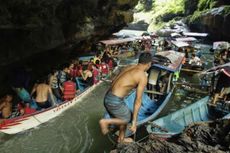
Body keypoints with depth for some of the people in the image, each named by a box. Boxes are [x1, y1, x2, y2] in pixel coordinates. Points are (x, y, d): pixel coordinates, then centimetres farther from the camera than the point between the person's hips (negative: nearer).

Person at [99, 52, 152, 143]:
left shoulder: (129, 68, 13)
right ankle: (106, 121, 5)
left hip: (107, 98, 8)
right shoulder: (143, 77, -9)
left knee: (124, 117, 28)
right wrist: (134, 122, -6)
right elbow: (138, 100, -11)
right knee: (128, 118, 18)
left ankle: (121, 139, 45)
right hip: (115, 101, -8)